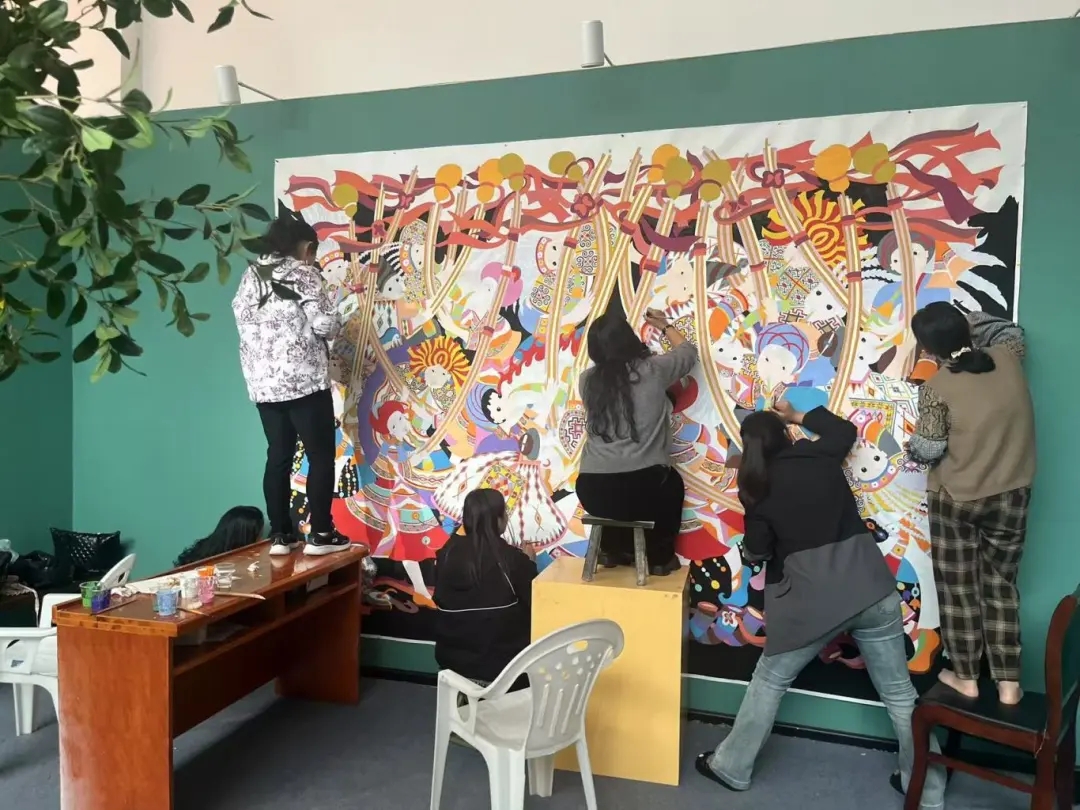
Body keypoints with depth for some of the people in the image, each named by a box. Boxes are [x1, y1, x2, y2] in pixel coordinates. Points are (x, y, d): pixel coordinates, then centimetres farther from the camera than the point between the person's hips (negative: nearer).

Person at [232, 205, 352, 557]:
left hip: (263, 384, 7)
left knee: (278, 457, 10)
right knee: (321, 456, 2)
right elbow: (326, 325, -14)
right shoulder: (303, 274, -6)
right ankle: (321, 534, 3)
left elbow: (244, 323, 11)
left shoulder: (251, 276, 13)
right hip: (305, 381, -6)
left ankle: (280, 535, 14)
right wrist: (333, 318, 9)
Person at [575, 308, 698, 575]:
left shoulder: (587, 379, 3)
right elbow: (689, 352, 19)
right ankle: (659, 557, 38)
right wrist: (665, 326, 36)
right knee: (671, 482, 35)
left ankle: (613, 550, 40)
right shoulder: (653, 370, -2)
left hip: (594, 492, 2)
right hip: (645, 488, -2)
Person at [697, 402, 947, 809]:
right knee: (899, 690, 16)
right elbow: (845, 429, 29)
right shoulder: (821, 455, 7)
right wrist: (797, 416, 36)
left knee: (770, 680, 15)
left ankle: (731, 768, 25)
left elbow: (757, 552, 5)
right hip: (871, 585, 3)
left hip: (813, 597, -3)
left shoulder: (758, 488, 1)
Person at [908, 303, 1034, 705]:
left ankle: (965, 676, 25)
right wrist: (964, 320, 16)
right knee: (1001, 585, 16)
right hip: (1011, 495, 5)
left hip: (955, 499, -4)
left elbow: (927, 451, -14)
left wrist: (913, 445, 6)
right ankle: (1008, 683, 22)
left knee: (958, 588, 12)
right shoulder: (1007, 359, -6)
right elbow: (1010, 330, 18)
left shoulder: (937, 388, -19)